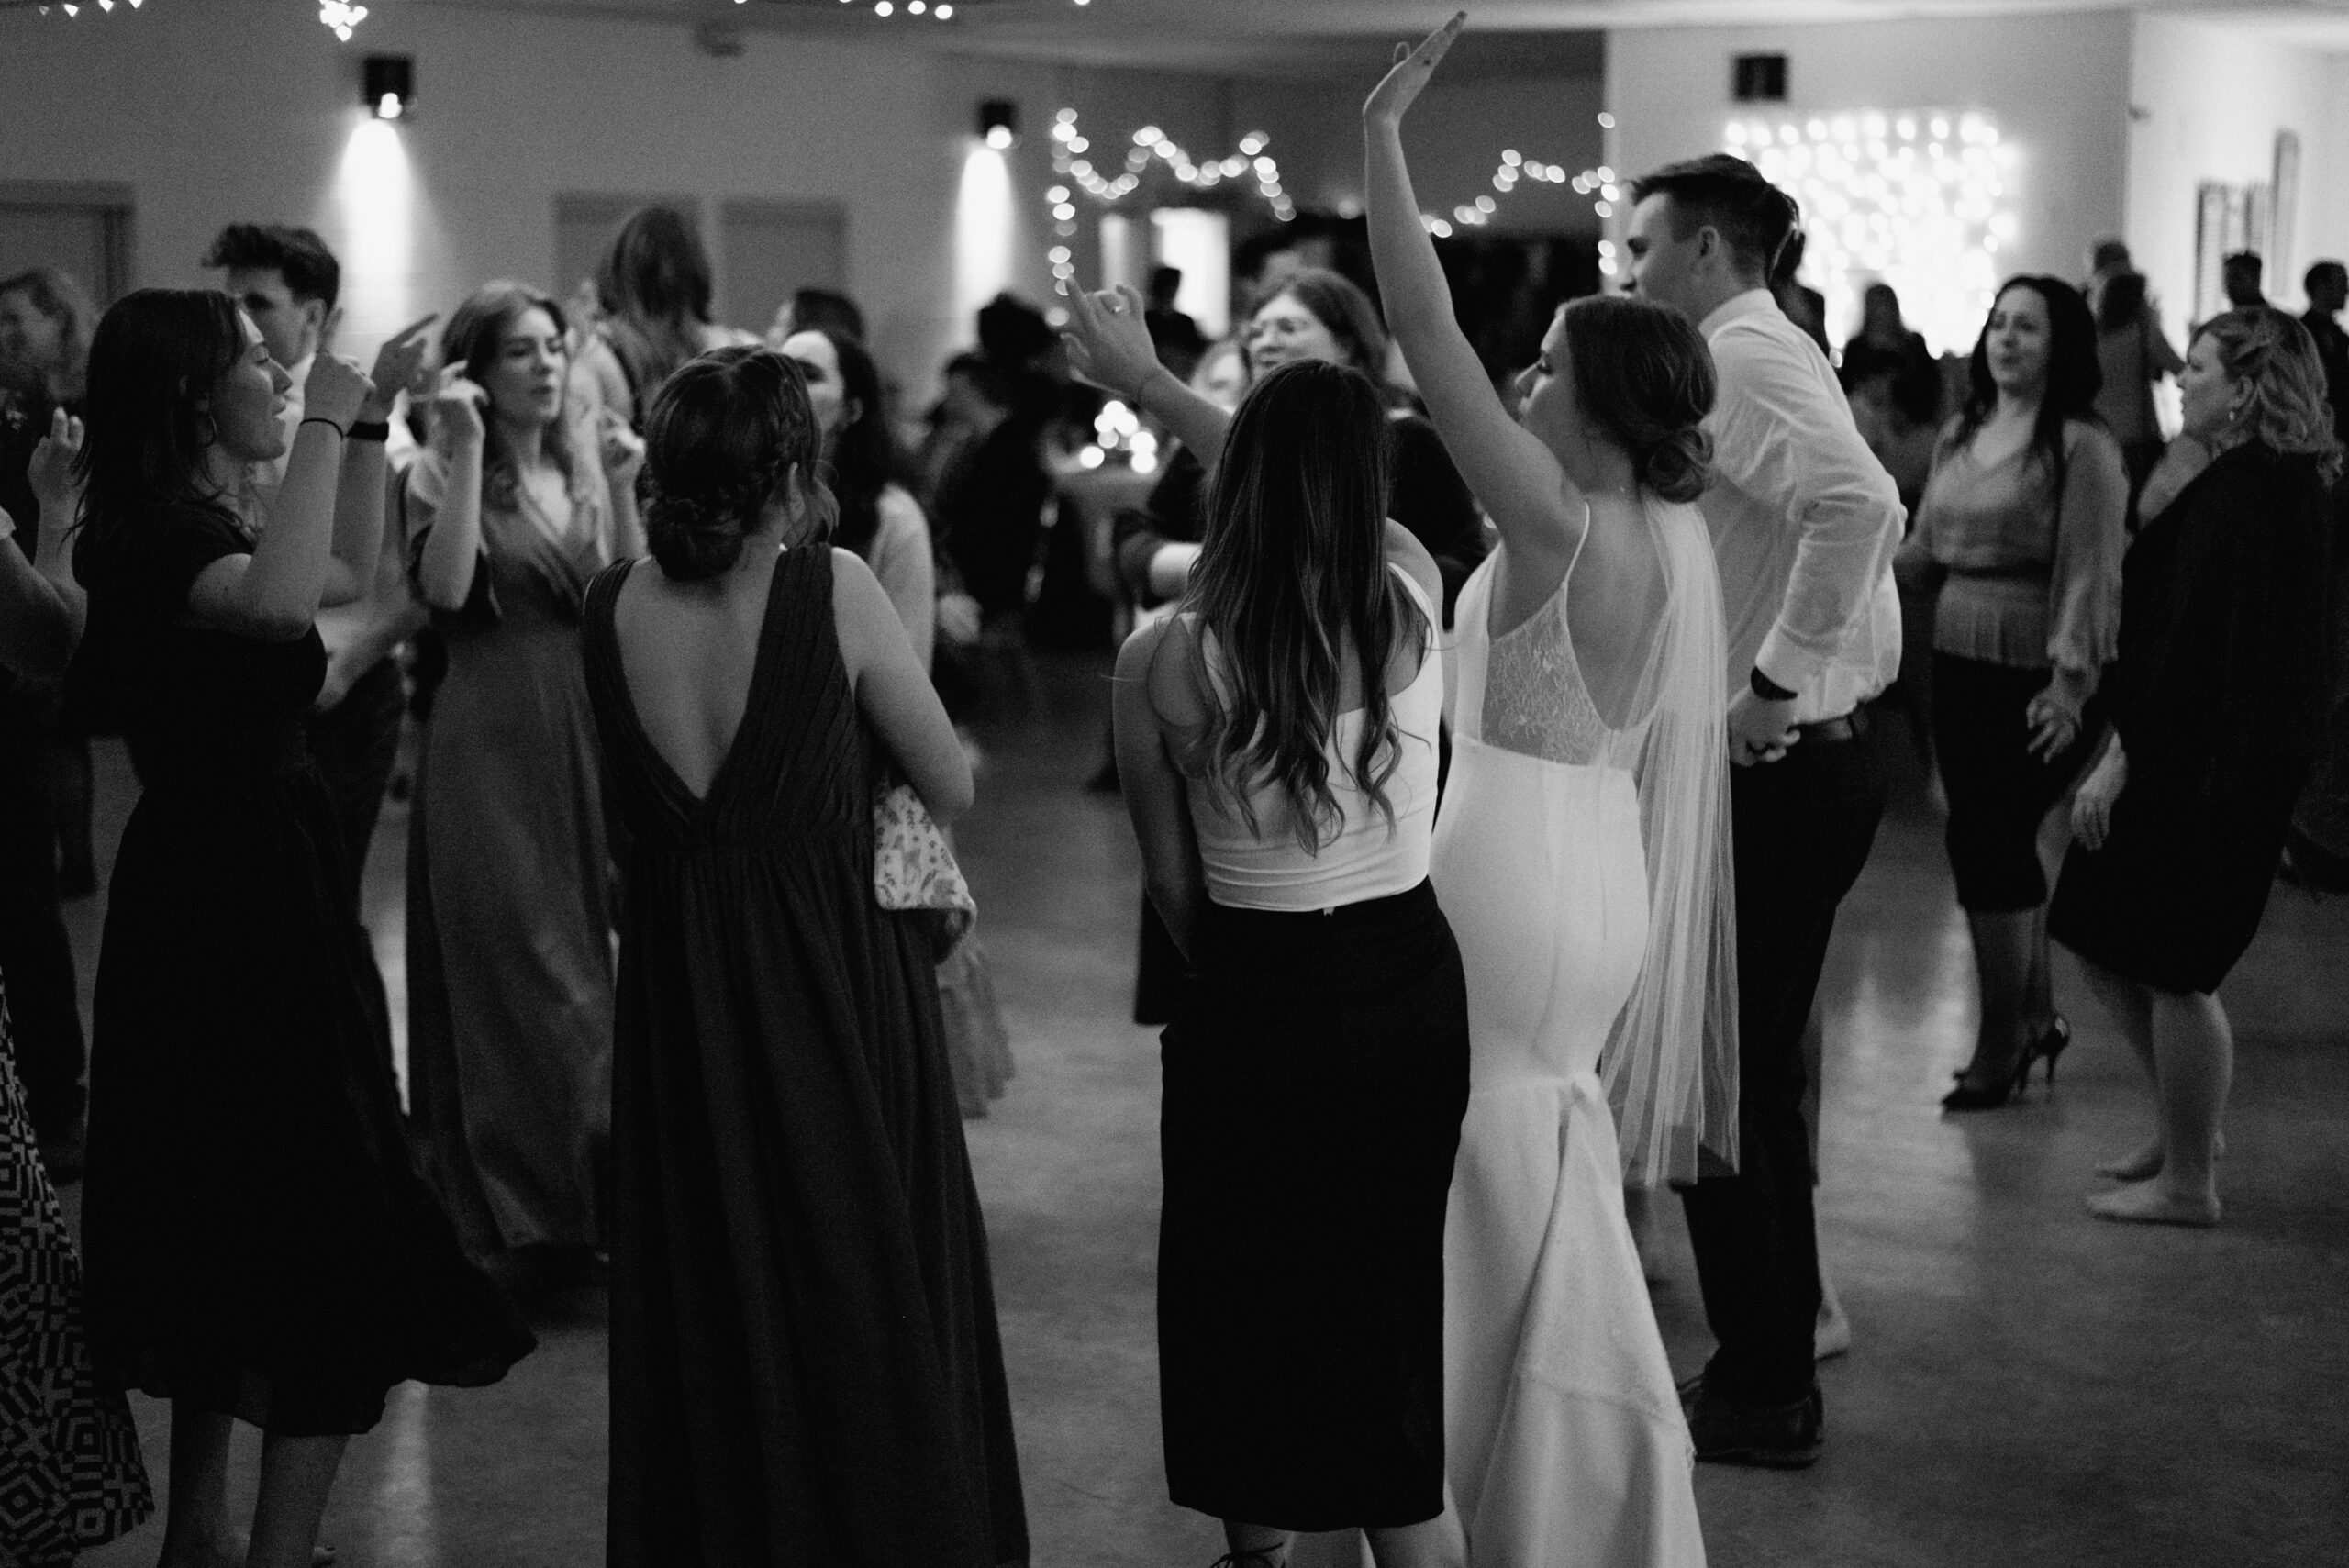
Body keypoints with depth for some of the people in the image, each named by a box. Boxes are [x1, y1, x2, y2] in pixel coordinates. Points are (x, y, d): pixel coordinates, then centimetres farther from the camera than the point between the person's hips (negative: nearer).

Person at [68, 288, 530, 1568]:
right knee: (323, 1233, -6)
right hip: (236, 900, -10)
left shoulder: (188, 524, 10)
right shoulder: (158, 532, -18)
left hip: (226, 897, 10)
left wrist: (370, 423, 20)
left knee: (227, 1234, 18)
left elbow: (347, 575, 25)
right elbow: (277, 601, -42)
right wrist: (326, 426, -29)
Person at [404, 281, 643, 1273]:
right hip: (490, 736, -4)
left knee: (588, 958, 8)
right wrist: (467, 451, -20)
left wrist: (620, 489, -8)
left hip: (588, 731, 5)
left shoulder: (585, 463, 11)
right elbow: (445, 589, -20)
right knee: (516, 968, -2)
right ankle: (520, 1200, 7)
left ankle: (585, 1191, 19)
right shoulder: (443, 475, -2)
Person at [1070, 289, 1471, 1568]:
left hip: (1255, 998, -2)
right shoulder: (1412, 596, -9)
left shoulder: (1161, 661, -14)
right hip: (1413, 984, 2)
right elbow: (1316, 487, 12)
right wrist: (1147, 381, 24)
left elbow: (1170, 886, -3)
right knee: (1391, 1278, 18)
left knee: (1253, 1287, 18)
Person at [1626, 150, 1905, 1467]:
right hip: (1821, 755, 10)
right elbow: (1875, 506, 24)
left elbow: (1858, 503, -32)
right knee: (1762, 1062, 19)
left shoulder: (1743, 360, -16)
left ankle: (1765, 1394, 7)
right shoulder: (1772, 352, 15)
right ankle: (1778, 1347, 31)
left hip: (1777, 767, -10)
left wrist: (1777, 678, -27)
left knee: (1730, 1072, -2)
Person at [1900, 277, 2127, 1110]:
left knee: (1984, 835, -7)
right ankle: (2036, 1015, 28)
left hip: (2036, 677, -6)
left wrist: (2071, 682, -21)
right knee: (2002, 840, 12)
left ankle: (2001, 1039, 6)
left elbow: (2090, 572, -15)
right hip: (1960, 664, 7)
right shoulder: (1958, 438, 12)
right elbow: (1923, 553, 14)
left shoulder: (2083, 446, -10)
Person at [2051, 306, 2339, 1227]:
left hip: (2204, 763, -10)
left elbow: (2191, 644, -22)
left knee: (2172, 972, 0)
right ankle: (2183, 1129, 27)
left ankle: (2186, 1184, 11)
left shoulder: (2238, 494, -19)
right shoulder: (2284, 484, 13)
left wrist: (2123, 756, -18)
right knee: (2099, 940, 17)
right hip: (2206, 760, 10)